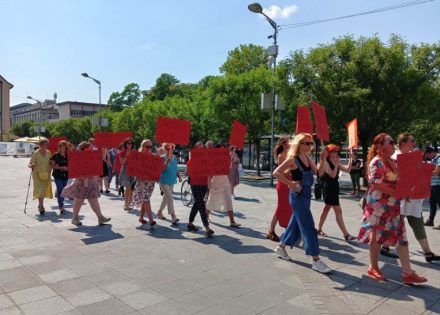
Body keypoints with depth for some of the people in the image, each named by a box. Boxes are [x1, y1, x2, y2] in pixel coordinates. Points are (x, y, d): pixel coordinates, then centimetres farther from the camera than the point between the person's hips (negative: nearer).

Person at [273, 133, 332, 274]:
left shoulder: (308, 158, 10)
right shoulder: (293, 159, -13)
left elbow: (319, 173, 10)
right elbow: (276, 172, -19)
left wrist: (323, 160, -2)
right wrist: (291, 184, -23)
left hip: (307, 194, 9)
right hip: (298, 195, -9)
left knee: (296, 223, 17)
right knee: (308, 227, -7)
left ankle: (280, 247, 35)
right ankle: (316, 261, -2)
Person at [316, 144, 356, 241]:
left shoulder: (336, 162, 12)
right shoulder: (326, 162, -12)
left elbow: (347, 170, 5)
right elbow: (333, 175, -20)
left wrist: (350, 159, -3)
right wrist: (337, 164, -19)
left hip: (334, 187, 9)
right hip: (329, 188, -9)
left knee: (327, 208, 16)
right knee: (338, 211, -9)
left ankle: (319, 229, 27)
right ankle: (346, 234, -7)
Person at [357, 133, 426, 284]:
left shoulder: (392, 162, 12)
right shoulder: (377, 162, -15)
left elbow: (397, 181, 20)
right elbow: (377, 185, -23)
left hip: (393, 206, 9)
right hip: (379, 206, -9)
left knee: (401, 237, 6)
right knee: (377, 237, 5)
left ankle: (407, 273, 11)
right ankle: (373, 268, 21)